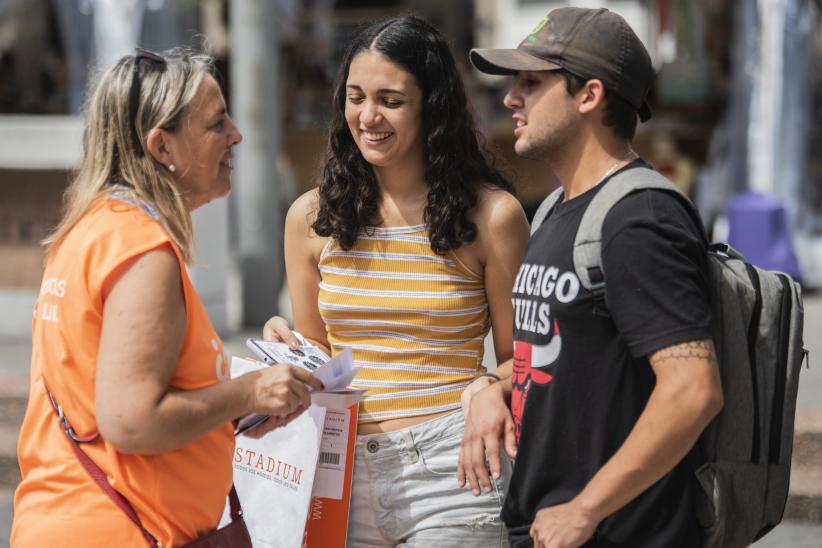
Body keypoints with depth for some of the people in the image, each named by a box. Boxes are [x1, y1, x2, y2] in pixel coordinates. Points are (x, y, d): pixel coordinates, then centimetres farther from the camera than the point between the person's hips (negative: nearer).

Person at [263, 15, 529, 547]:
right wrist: (285, 349, -4)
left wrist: (490, 390, -18)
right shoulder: (312, 217, 6)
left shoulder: (491, 214, -3)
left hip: (448, 469, -3)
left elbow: (519, 360, 3)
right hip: (343, 473, 3)